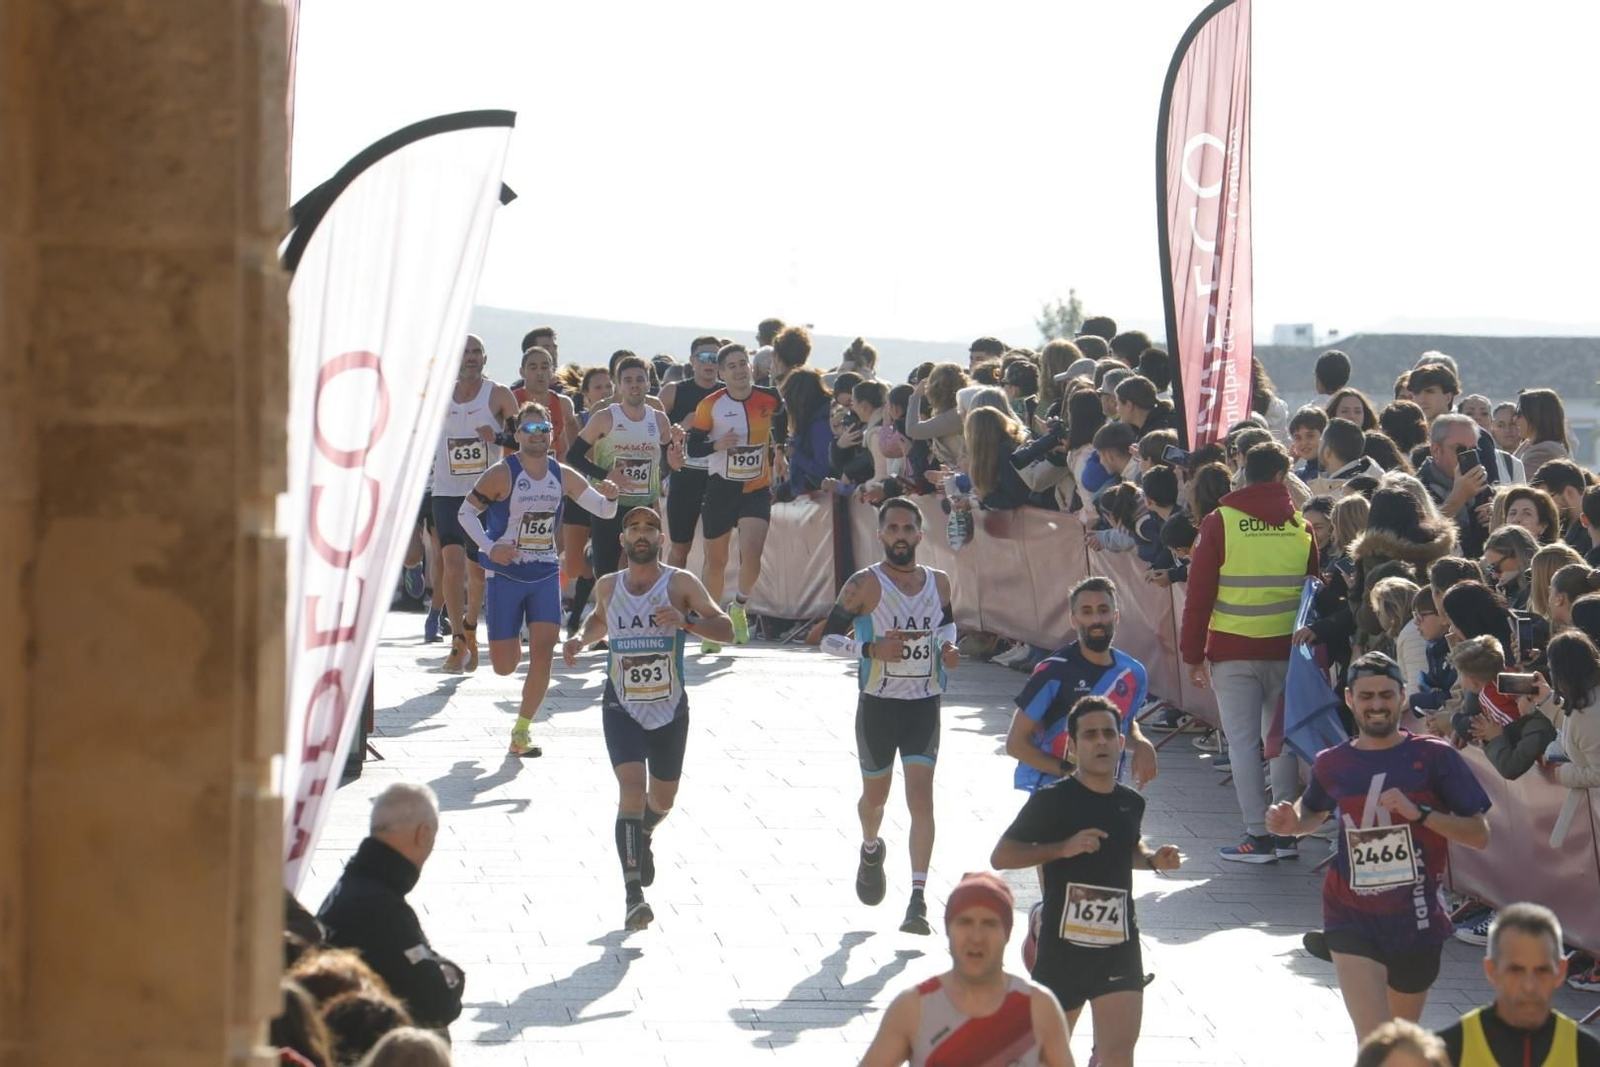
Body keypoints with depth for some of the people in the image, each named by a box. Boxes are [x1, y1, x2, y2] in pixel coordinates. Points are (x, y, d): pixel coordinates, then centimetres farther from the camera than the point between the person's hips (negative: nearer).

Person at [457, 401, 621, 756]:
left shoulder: (563, 477, 1)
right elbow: (467, 511, -5)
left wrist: (609, 497, -19)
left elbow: (604, 511, 4)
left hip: (545, 573, 3)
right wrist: (489, 547, -19)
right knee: (504, 665, 0)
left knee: (543, 650, -12)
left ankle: (522, 730, -1)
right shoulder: (502, 474, -11)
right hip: (505, 574, -3)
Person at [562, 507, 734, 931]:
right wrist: (581, 639, 4)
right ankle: (634, 893, -23)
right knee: (632, 787, -19)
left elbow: (726, 629, -12)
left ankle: (642, 837, 53)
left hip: (669, 709, 0)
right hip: (622, 708, 0)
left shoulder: (681, 584, -7)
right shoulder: (607, 587, 2)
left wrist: (686, 620, -29)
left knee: (662, 798, 16)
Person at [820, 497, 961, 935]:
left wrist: (948, 646, 0)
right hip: (878, 704, -1)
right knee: (875, 794, 15)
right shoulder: (865, 584, -10)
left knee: (921, 798, -10)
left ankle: (918, 900, -13)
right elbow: (829, 638, -8)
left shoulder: (938, 582, 3)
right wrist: (871, 649, -23)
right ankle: (870, 850, 50)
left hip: (924, 704, 1)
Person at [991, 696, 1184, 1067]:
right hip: (1064, 948, -3)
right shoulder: (1052, 800, -9)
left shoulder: (1131, 803, 7)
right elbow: (1000, 856, -10)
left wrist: (1153, 858, 7)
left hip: (1119, 949, 3)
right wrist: (1062, 848, -22)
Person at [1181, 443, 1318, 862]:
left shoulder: (1220, 524, -5)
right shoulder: (1300, 527, 3)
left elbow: (1199, 593, -4)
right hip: (1287, 649, 3)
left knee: (1243, 741, 1)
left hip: (1233, 651, -3)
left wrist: (1193, 655, 1)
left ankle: (1259, 836, -2)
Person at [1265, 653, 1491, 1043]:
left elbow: (1479, 834, -7)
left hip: (1416, 920, 0)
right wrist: (1291, 823, 2)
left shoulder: (1433, 758, -6)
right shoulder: (1332, 764, 1)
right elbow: (1314, 811, 24)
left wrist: (1420, 813, -20)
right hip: (1353, 920, 0)